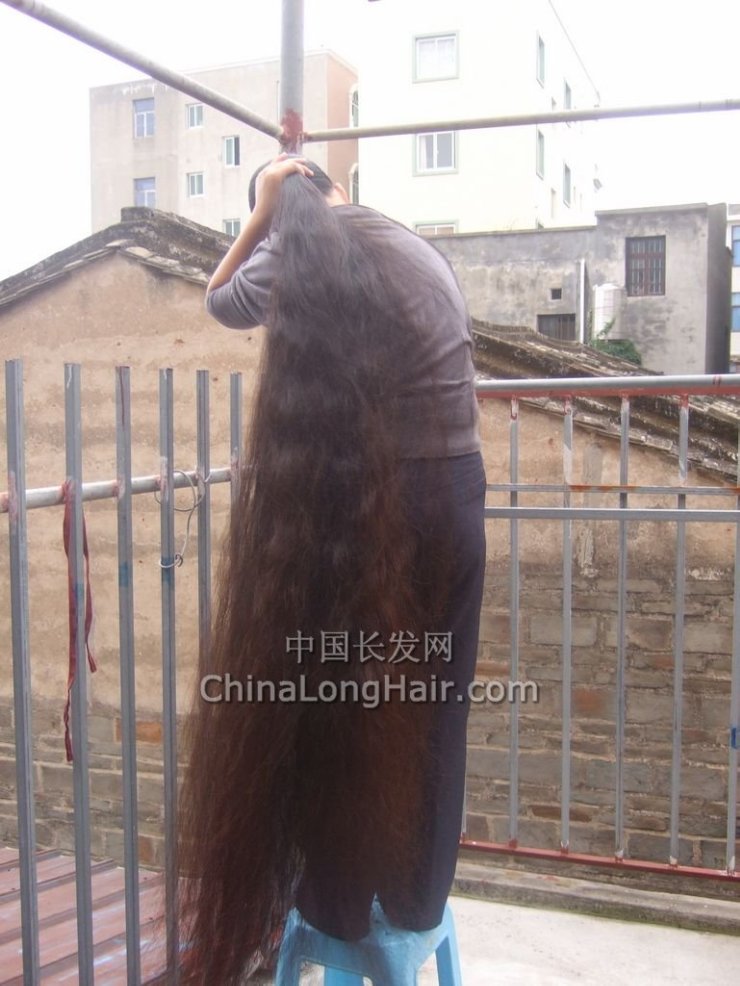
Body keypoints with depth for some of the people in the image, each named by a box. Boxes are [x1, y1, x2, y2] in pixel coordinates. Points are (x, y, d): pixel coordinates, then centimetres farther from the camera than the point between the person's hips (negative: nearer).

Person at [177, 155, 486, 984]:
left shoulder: (302, 252, -2)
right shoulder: (418, 248, 12)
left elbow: (220, 301, 14)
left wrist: (263, 208, 14)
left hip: (359, 505, -5)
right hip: (453, 497, 5)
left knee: (336, 702, 10)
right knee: (430, 706, 13)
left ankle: (338, 904, 23)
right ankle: (416, 899, 27)